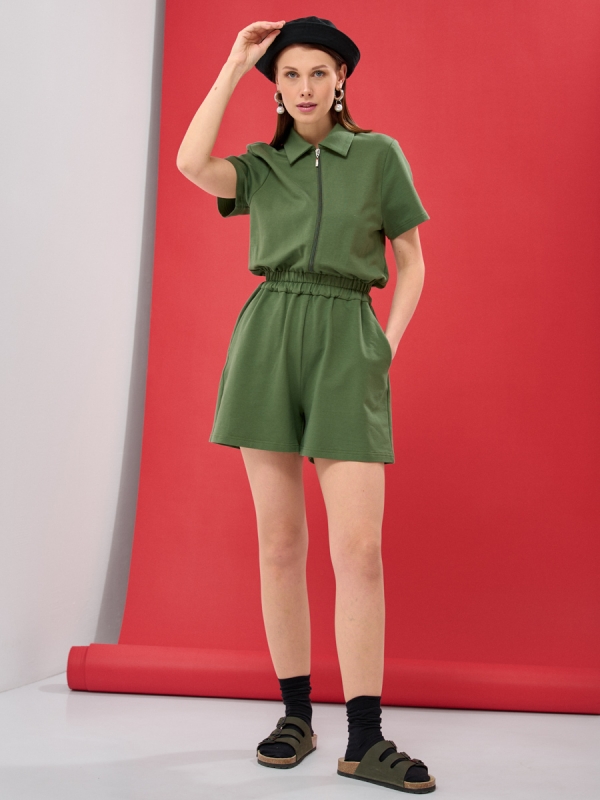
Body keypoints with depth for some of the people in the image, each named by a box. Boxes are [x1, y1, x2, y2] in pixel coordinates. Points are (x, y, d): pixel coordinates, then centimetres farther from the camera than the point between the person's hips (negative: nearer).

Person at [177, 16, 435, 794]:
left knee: (359, 548, -9)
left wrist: (389, 345, -1)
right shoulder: (261, 164, 14)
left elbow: (411, 263, 12)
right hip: (268, 339, 2)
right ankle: (296, 715, 15)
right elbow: (192, 163, -8)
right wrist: (233, 65, 2)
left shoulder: (380, 153, 11)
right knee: (279, 541, 2)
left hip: (346, 343, -1)